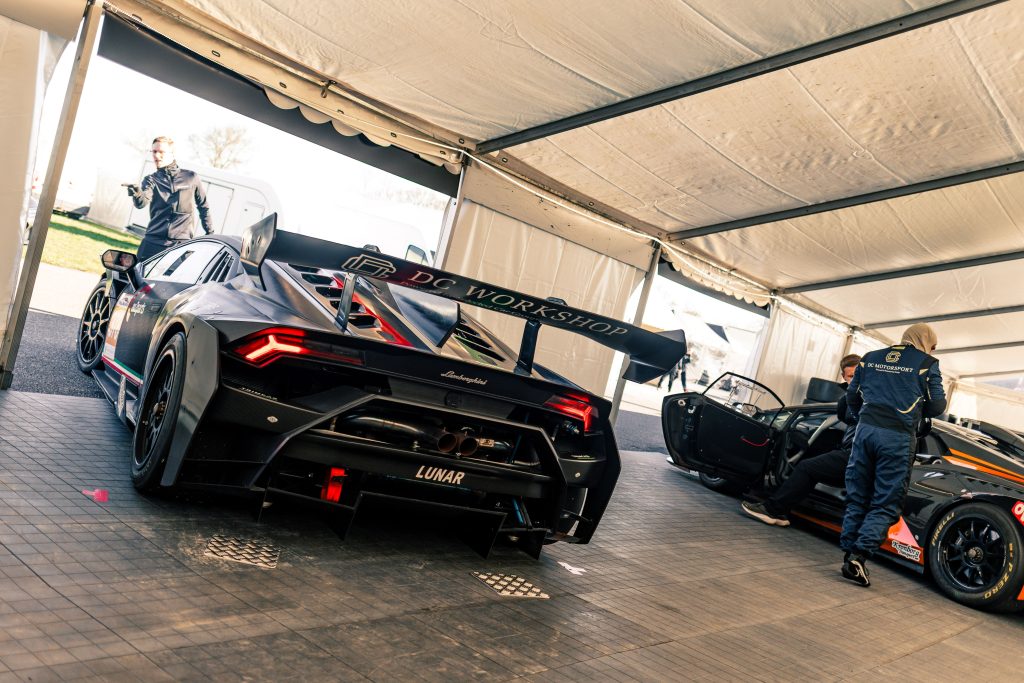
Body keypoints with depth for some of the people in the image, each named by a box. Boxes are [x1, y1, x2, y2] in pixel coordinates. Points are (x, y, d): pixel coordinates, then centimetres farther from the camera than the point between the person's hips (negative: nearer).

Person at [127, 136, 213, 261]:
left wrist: (210, 233, 14)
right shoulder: (151, 179, 11)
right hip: (153, 241, 2)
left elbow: (203, 207, 16)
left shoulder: (191, 178, 9)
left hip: (182, 243, -2)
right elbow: (141, 203, -10)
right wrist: (137, 193, -33)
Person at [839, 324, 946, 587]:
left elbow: (852, 397, 19)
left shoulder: (870, 358, 15)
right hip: (898, 438, -4)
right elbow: (936, 406, 3)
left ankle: (849, 554, 9)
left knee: (856, 498, 11)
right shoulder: (927, 364, 4)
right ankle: (859, 556, -12)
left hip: (865, 430, 4)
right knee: (886, 504, 1)